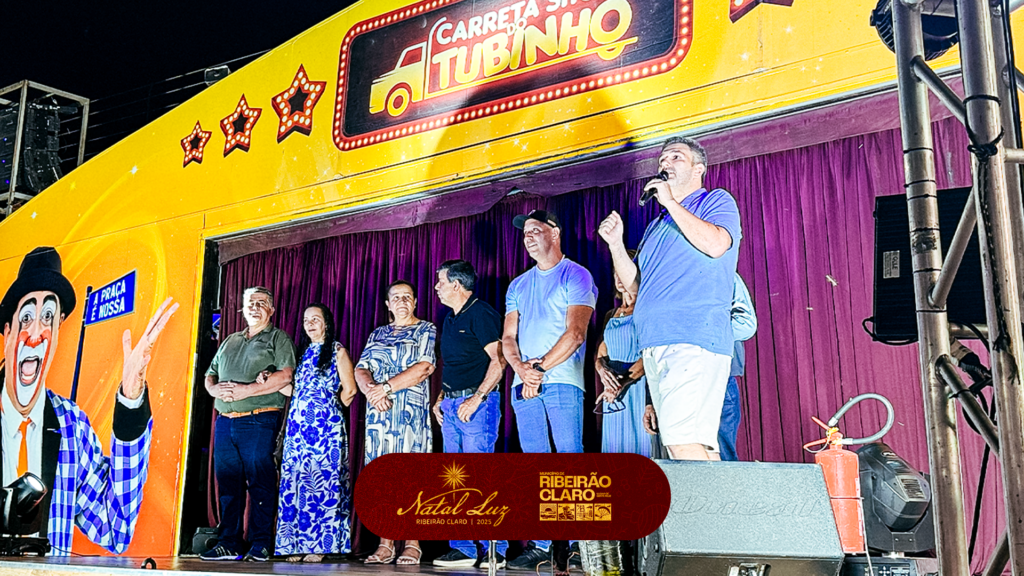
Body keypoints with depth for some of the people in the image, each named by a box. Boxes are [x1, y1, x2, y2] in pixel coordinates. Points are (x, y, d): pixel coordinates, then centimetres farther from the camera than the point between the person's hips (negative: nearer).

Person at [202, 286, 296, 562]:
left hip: (259, 420, -6)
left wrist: (245, 390, -16)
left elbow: (285, 376, -10)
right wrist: (214, 388, -2)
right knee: (227, 482, 6)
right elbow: (210, 374, 23)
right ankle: (228, 544, 13)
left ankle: (261, 545, -2)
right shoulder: (230, 341, 23)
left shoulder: (278, 338, 4)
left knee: (260, 482, -6)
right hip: (225, 420, 6)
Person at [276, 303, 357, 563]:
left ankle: (320, 544, -4)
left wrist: (332, 409, 5)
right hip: (298, 426, 6)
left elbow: (349, 389, -1)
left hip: (325, 427, -6)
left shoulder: (337, 351, 3)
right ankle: (297, 544, 5)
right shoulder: (304, 353, 19)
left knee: (322, 481, -7)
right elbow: (295, 388, 16)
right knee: (295, 482, 1)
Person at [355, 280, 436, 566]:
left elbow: (423, 368, -9)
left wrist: (386, 386, -13)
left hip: (411, 412, -4)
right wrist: (371, 390, -11)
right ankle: (385, 545, 3)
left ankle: (412, 544, -6)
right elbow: (361, 370, 11)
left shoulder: (426, 330, 6)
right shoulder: (377, 335, 20)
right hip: (379, 413, 4)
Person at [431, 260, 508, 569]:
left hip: (477, 403, -9)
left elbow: (498, 360, -16)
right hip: (451, 407, 9)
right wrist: (441, 398, 17)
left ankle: (493, 550, -2)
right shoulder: (450, 319, 19)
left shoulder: (481, 313, -8)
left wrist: (477, 398, -21)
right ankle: (463, 549, 13)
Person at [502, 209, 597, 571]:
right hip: (524, 386, 6)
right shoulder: (518, 286, 20)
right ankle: (540, 545, 7)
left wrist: (540, 368, -12)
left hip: (562, 381, -6)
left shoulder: (576, 276, 2)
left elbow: (575, 333, -9)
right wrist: (521, 369, -7)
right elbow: (508, 338, 13)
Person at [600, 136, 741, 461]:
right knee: (699, 448, 2)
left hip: (694, 341, -7)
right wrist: (615, 243, 9)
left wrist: (671, 202, -6)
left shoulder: (716, 201, 9)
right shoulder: (657, 226, 29)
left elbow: (716, 245, -14)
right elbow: (634, 284, 24)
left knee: (684, 442, -21)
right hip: (654, 346, 8)